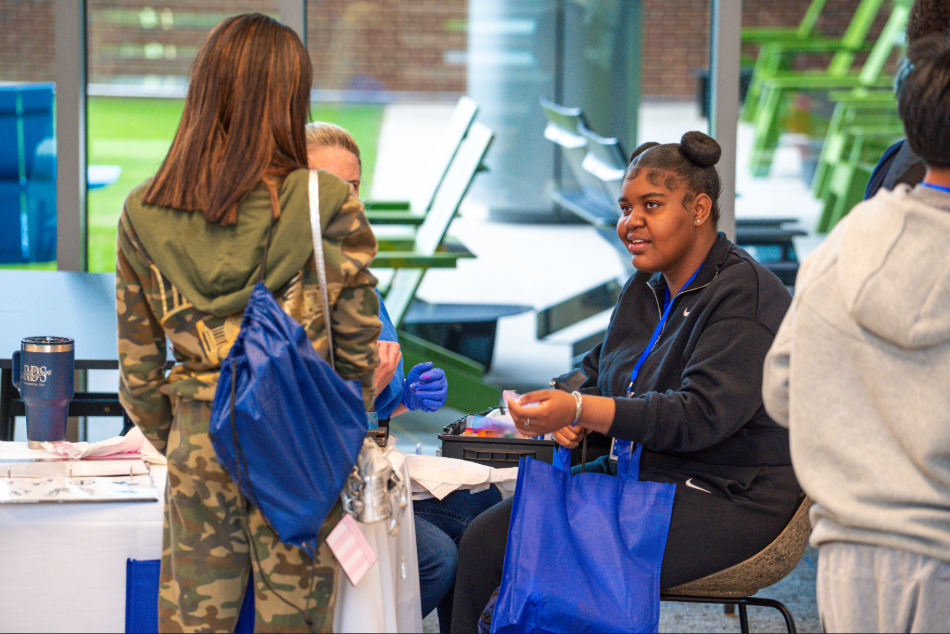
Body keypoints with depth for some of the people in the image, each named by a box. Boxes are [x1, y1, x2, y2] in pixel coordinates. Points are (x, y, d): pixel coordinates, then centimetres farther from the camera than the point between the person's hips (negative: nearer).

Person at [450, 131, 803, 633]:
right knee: (486, 538, -9)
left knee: (564, 570, -28)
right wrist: (574, 417, -1)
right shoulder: (647, 287, 13)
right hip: (633, 475, 9)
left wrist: (581, 410, -32)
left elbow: (702, 415, -24)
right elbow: (602, 373, 25)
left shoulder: (745, 296, -14)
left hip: (725, 495, -8)